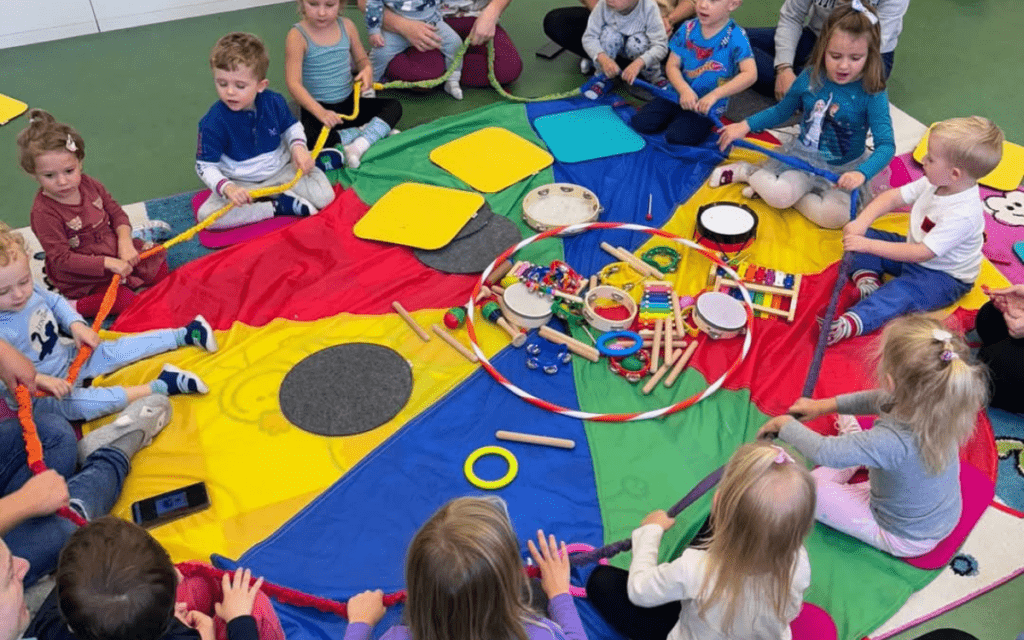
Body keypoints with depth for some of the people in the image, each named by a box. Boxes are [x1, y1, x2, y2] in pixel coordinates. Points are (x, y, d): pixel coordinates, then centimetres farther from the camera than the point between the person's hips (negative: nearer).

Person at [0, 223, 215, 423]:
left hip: (70, 358, 8)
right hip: (39, 395, -8)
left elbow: (55, 301, 14)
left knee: (119, 351, 4)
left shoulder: (30, 290, -8)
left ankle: (184, 334, 16)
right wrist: (39, 380, -46)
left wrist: (76, 325, -1)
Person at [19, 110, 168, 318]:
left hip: (113, 250, 6)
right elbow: (62, 259, -26)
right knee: (125, 301, -21)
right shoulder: (44, 213, -26)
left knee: (159, 267, 1)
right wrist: (108, 263, -31)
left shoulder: (89, 185, -7)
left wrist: (125, 241, -15)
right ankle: (73, 307, -11)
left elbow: (116, 212, 5)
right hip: (80, 275, -6)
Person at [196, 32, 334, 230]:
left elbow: (291, 126, 9)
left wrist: (298, 147, -13)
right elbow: (205, 166, -16)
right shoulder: (213, 122, -20)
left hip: (281, 171, 1)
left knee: (324, 197, -21)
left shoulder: (274, 102, -11)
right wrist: (227, 188, -35)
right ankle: (280, 206, -25)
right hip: (241, 184, 0)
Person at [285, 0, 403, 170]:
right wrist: (320, 112, -34)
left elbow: (361, 59, 15)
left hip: (349, 103, 5)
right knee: (308, 136, -35)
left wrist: (367, 69, -12)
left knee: (394, 106, -8)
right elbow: (294, 83, -20)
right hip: (316, 107, -5)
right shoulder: (298, 36, -15)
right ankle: (368, 131, -20)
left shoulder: (346, 26, -1)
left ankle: (359, 146, -27)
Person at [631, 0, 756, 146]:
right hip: (678, 93, 4)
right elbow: (672, 65, -2)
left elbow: (750, 74, -24)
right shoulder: (688, 29, -2)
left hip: (706, 107, -4)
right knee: (640, 122, -10)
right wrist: (684, 90, -23)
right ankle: (677, 117, 16)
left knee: (677, 136, -25)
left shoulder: (736, 37, -15)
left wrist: (714, 95, -31)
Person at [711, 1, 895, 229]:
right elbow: (781, 111, 13)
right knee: (779, 194, -31)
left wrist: (862, 173, -38)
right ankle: (748, 171, 2)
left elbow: (886, 145, -20)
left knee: (835, 215, -30)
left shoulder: (872, 94, -16)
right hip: (801, 156, 1)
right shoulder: (809, 79, -6)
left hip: (842, 170, 0)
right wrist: (746, 125, 1)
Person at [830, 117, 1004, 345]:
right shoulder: (935, 183, -11)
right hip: (915, 251, 9)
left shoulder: (963, 215, -34)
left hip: (944, 277, -9)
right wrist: (861, 223, -22)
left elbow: (921, 253, -36)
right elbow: (893, 197, -4)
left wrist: (869, 245, -37)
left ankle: (851, 324, -56)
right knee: (860, 238, 1)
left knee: (900, 292, -38)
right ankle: (867, 279, -19)